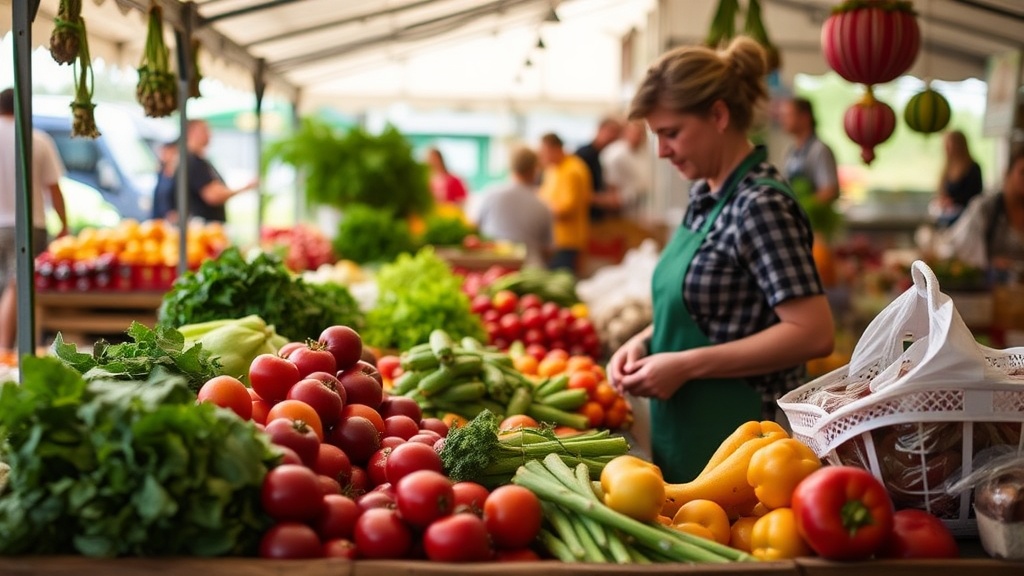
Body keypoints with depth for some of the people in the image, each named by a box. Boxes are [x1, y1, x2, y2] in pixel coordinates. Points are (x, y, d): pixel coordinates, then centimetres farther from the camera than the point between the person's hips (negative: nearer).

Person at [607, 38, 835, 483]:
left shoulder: (761, 205, -18)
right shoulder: (704, 195, 7)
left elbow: (812, 334, -24)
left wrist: (685, 365, -22)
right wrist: (646, 340, 1)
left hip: (733, 436, -8)